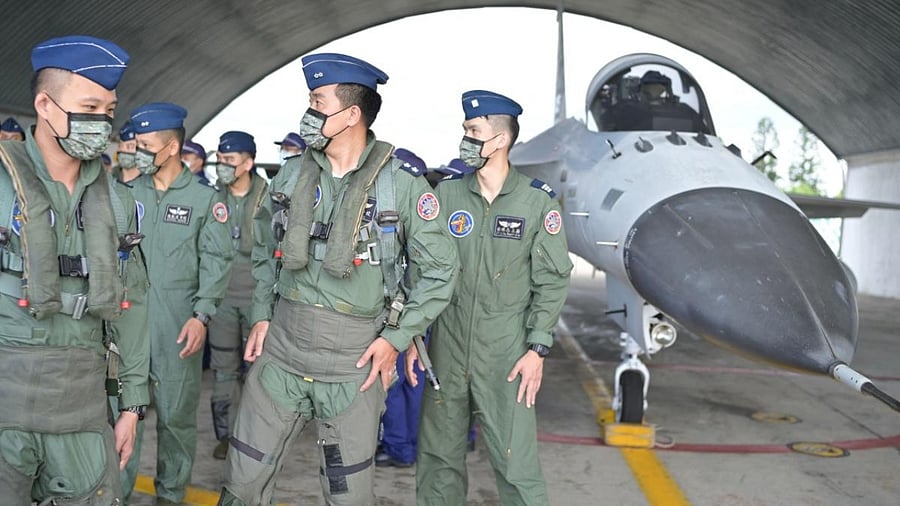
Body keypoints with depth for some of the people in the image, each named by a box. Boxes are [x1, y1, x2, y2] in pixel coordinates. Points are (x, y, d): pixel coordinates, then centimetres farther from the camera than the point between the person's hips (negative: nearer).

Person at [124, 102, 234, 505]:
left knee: (176, 413, 7)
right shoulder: (129, 193, 8)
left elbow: (217, 260, -3)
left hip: (178, 326, -2)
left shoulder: (204, 198, 0)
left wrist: (202, 315, -12)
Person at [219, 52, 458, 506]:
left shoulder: (401, 181, -8)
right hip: (282, 346, 4)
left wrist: (397, 337, -7)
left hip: (355, 356, -3)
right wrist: (262, 315, 8)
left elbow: (440, 269, -4)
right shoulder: (294, 173, 5)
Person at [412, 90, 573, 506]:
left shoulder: (538, 202, -4)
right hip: (446, 347, 3)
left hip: (507, 352, -3)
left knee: (516, 461, -2)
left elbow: (552, 280, -2)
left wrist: (538, 348, -7)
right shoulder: (446, 194, 3)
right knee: (438, 454, 11)